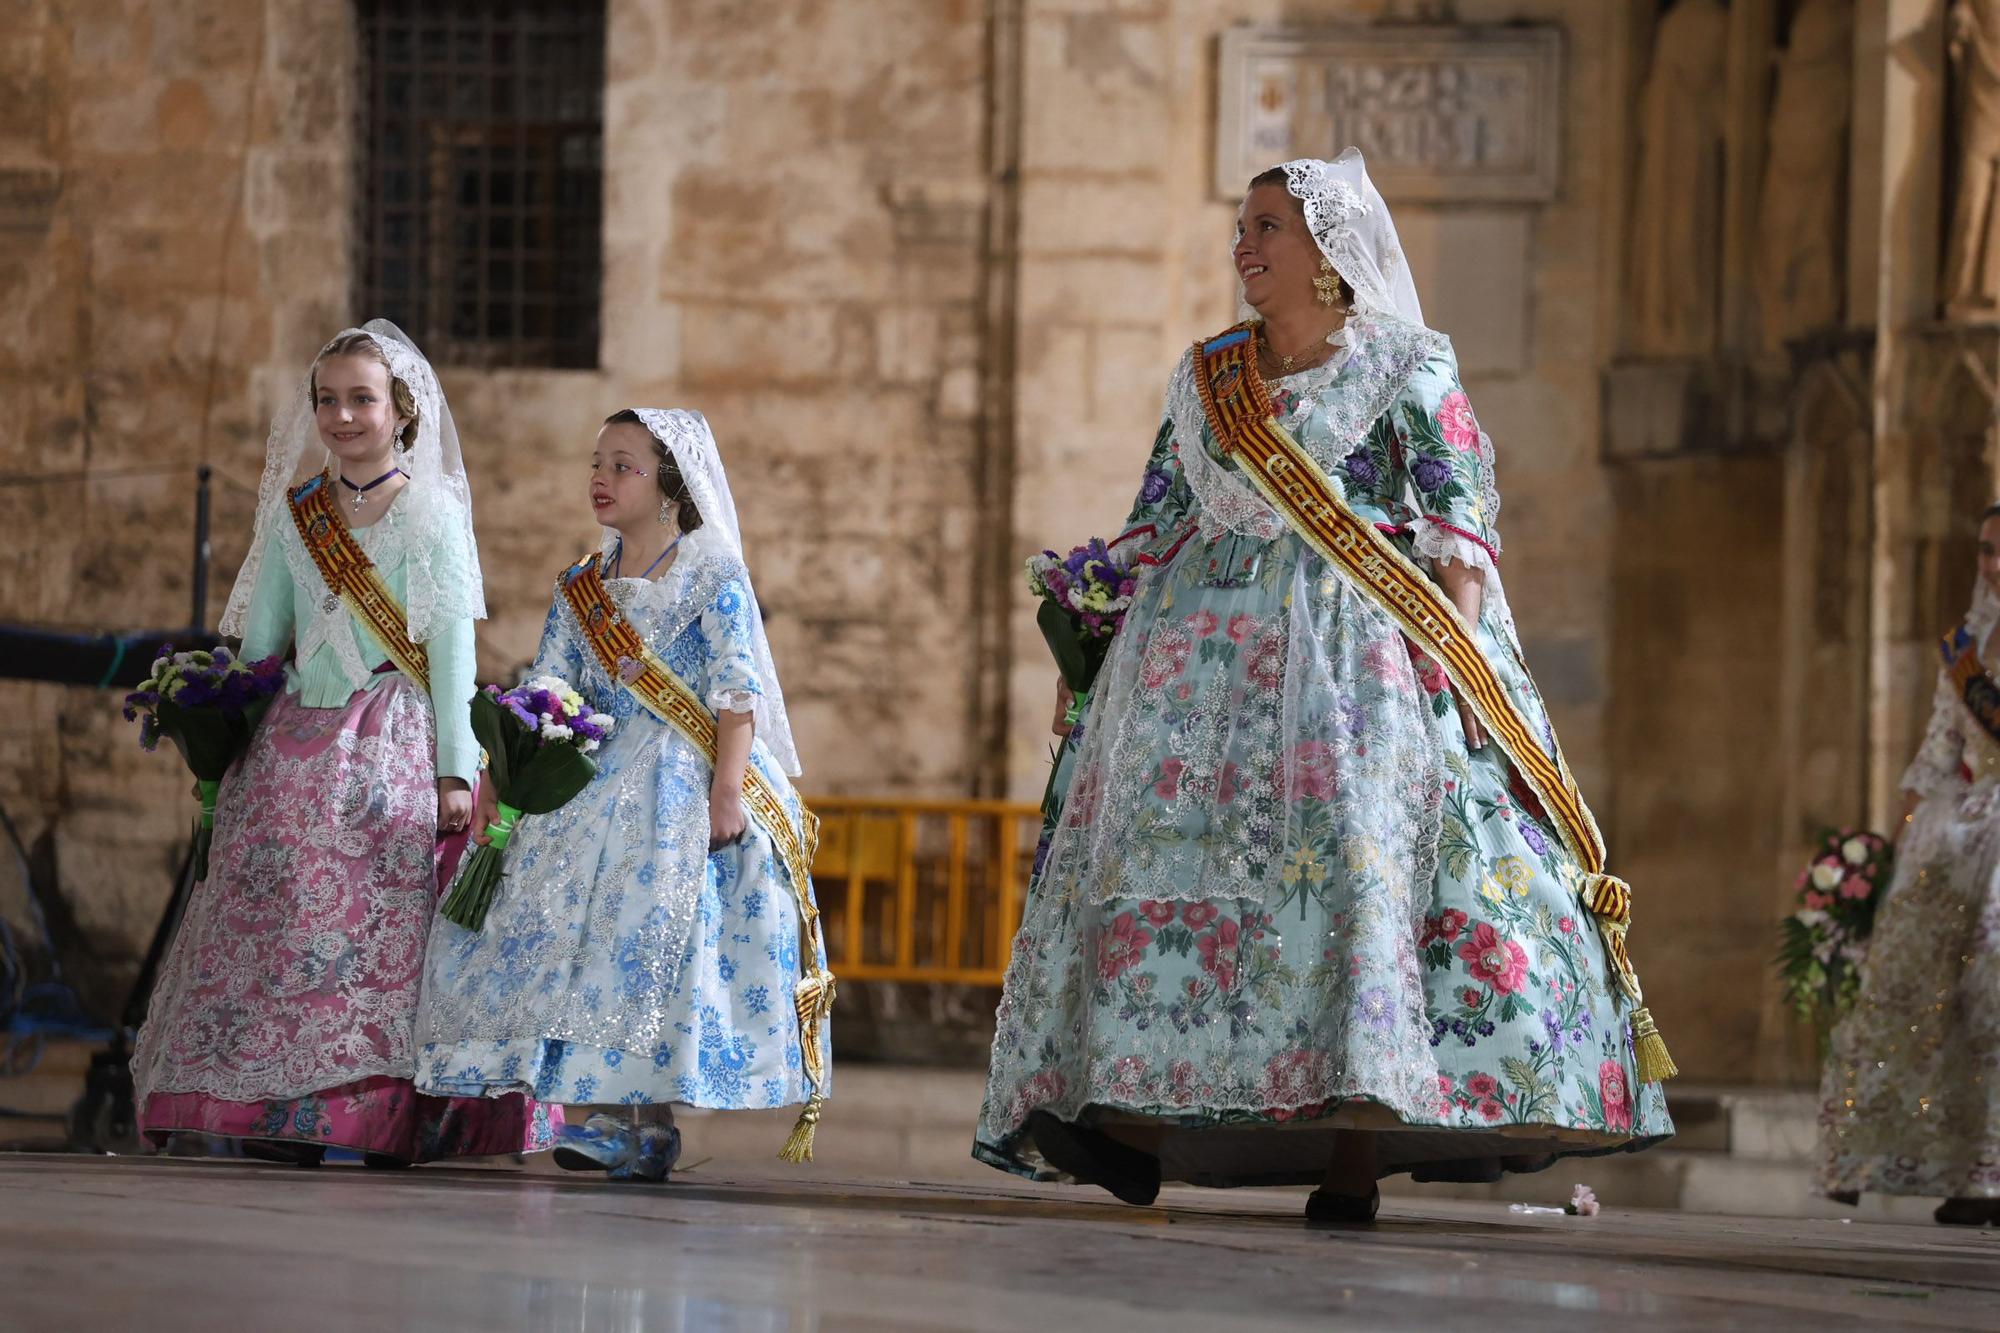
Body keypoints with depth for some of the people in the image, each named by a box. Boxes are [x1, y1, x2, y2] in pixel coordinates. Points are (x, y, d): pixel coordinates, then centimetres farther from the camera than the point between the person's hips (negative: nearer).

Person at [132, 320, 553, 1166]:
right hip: (297, 742, 4)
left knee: (387, 920, -10)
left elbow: (452, 650, -1)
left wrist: (456, 771, -7)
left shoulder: (432, 516, 2)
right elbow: (257, 642, 16)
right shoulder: (295, 515, 14)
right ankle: (283, 1113, -3)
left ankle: (386, 1113, -9)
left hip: (395, 743, -4)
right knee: (275, 917, -5)